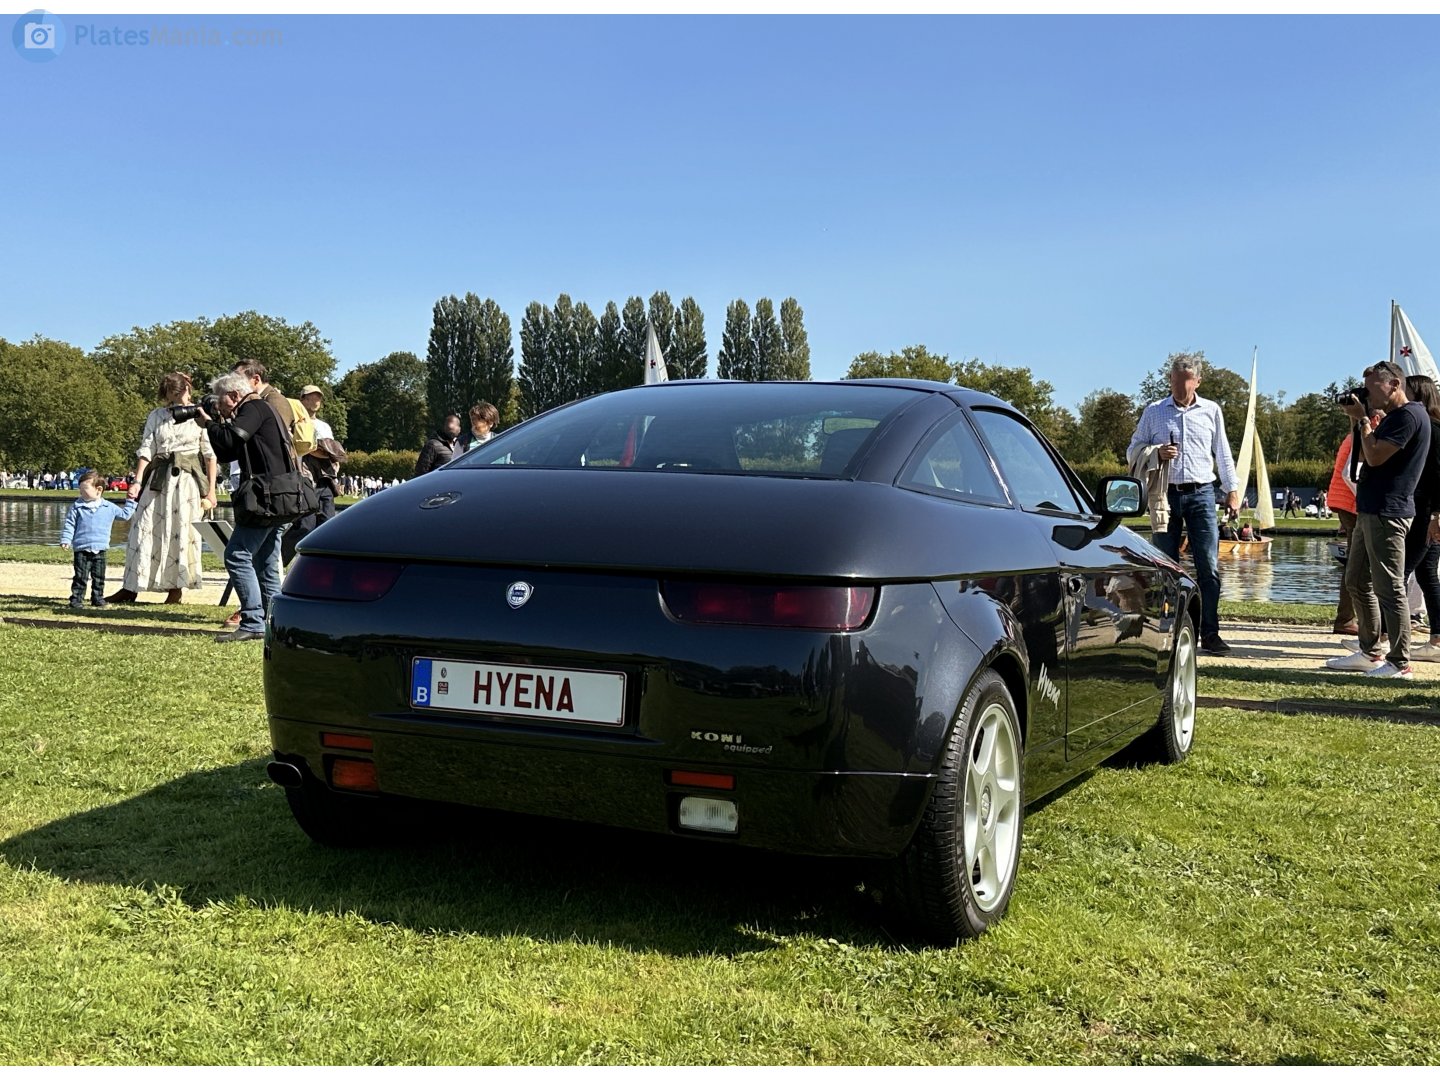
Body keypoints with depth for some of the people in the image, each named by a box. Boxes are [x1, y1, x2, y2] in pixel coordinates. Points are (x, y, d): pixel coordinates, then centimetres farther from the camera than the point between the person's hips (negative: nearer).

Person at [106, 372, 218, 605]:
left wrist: (211, 489, -1)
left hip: (189, 479, -2)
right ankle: (131, 588, 5)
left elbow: (210, 454, 2)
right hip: (159, 479, 2)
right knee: (145, 531, -1)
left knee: (183, 534, -2)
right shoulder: (156, 416, 7)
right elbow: (146, 450, 6)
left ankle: (176, 590, 7)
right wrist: (138, 481, -5)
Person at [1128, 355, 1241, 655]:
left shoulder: (1211, 411, 11)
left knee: (1209, 566, -6)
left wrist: (1231, 490, 10)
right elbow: (1134, 450, 10)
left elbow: (1222, 453, 16)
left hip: (1200, 494, 0)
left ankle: (1209, 633, -3)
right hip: (1165, 494, 0)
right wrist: (1156, 453, -10)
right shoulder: (1153, 411, 8)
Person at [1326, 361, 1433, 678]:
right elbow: (1364, 456, 19)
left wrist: (1363, 420, -8)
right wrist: (1362, 420, 9)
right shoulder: (1390, 417, 20)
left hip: (1387, 514, -11)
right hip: (1370, 511, 11)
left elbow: (1374, 457, -19)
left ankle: (1399, 663, -5)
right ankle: (1369, 653, 23)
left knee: (1388, 588, -9)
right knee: (1357, 582, 15)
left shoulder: (1410, 415, -12)